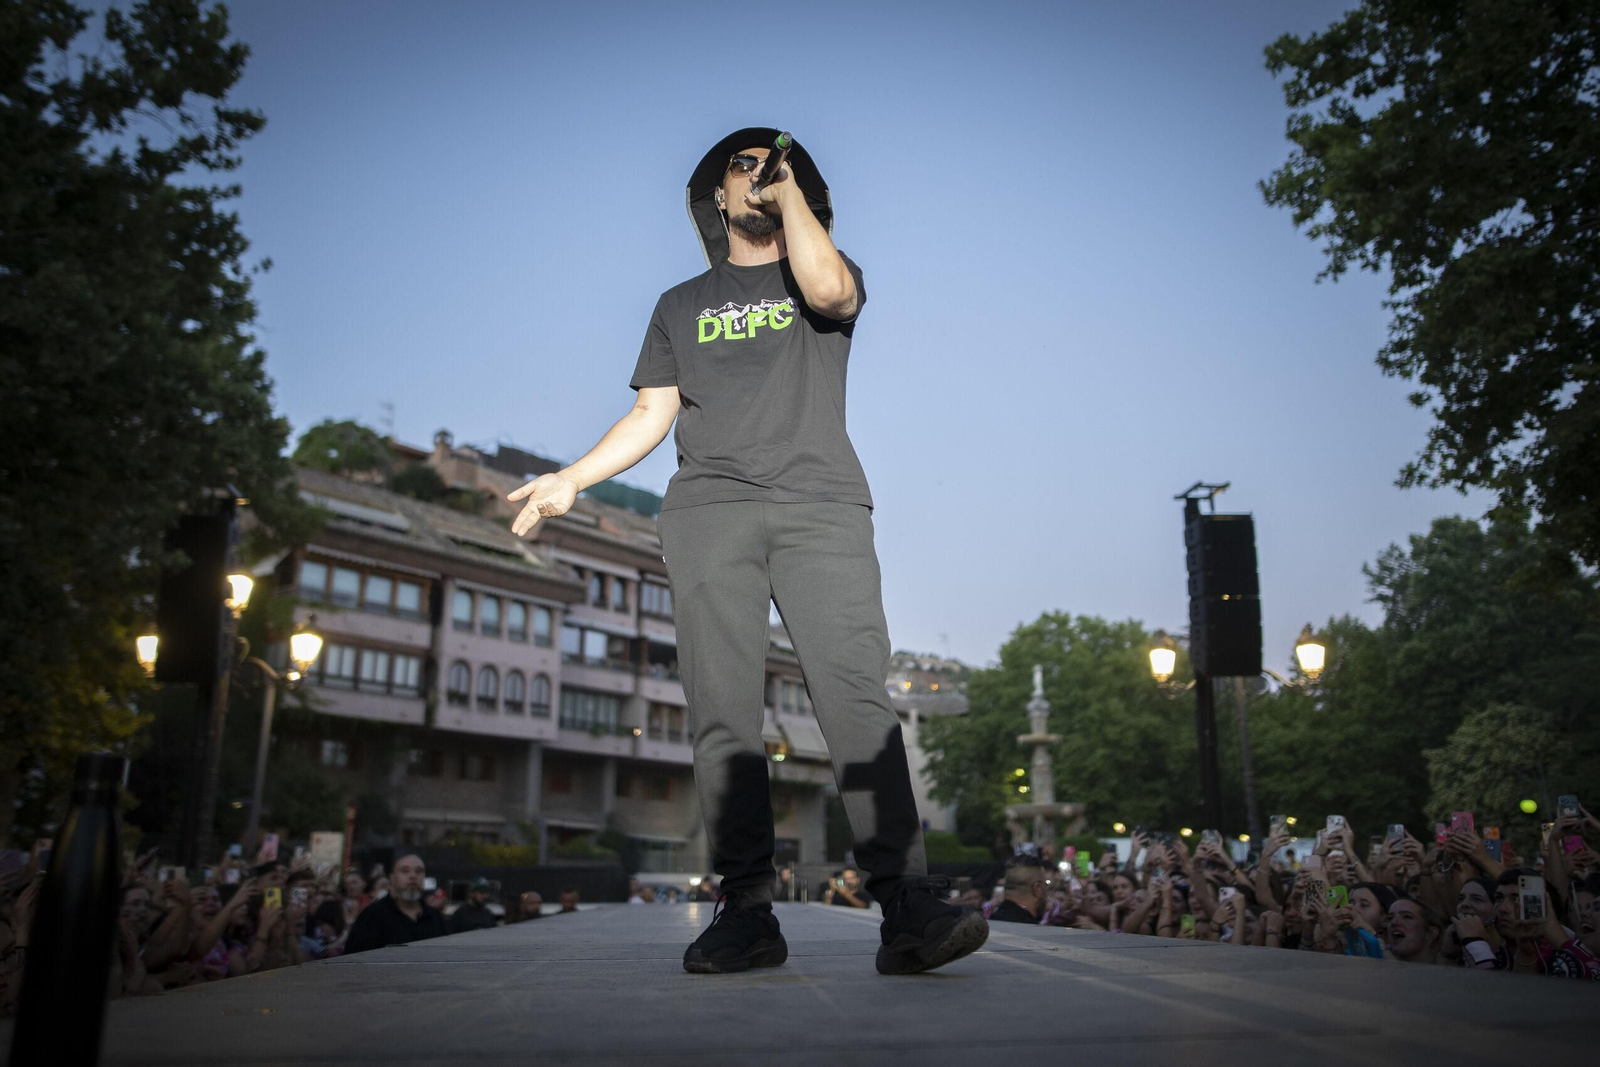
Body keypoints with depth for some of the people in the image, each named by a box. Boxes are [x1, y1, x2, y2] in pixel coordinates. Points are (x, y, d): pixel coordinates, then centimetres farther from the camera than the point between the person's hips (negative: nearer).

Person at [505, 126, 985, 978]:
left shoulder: (824, 273, 22)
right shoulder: (680, 307, 28)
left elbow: (829, 289, -5)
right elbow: (652, 415, 22)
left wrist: (790, 192, 9)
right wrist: (571, 479, 8)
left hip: (819, 502, -2)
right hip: (708, 509, 2)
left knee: (854, 691, -19)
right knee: (722, 711, -10)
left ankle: (907, 906, -24)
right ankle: (746, 912, -9)